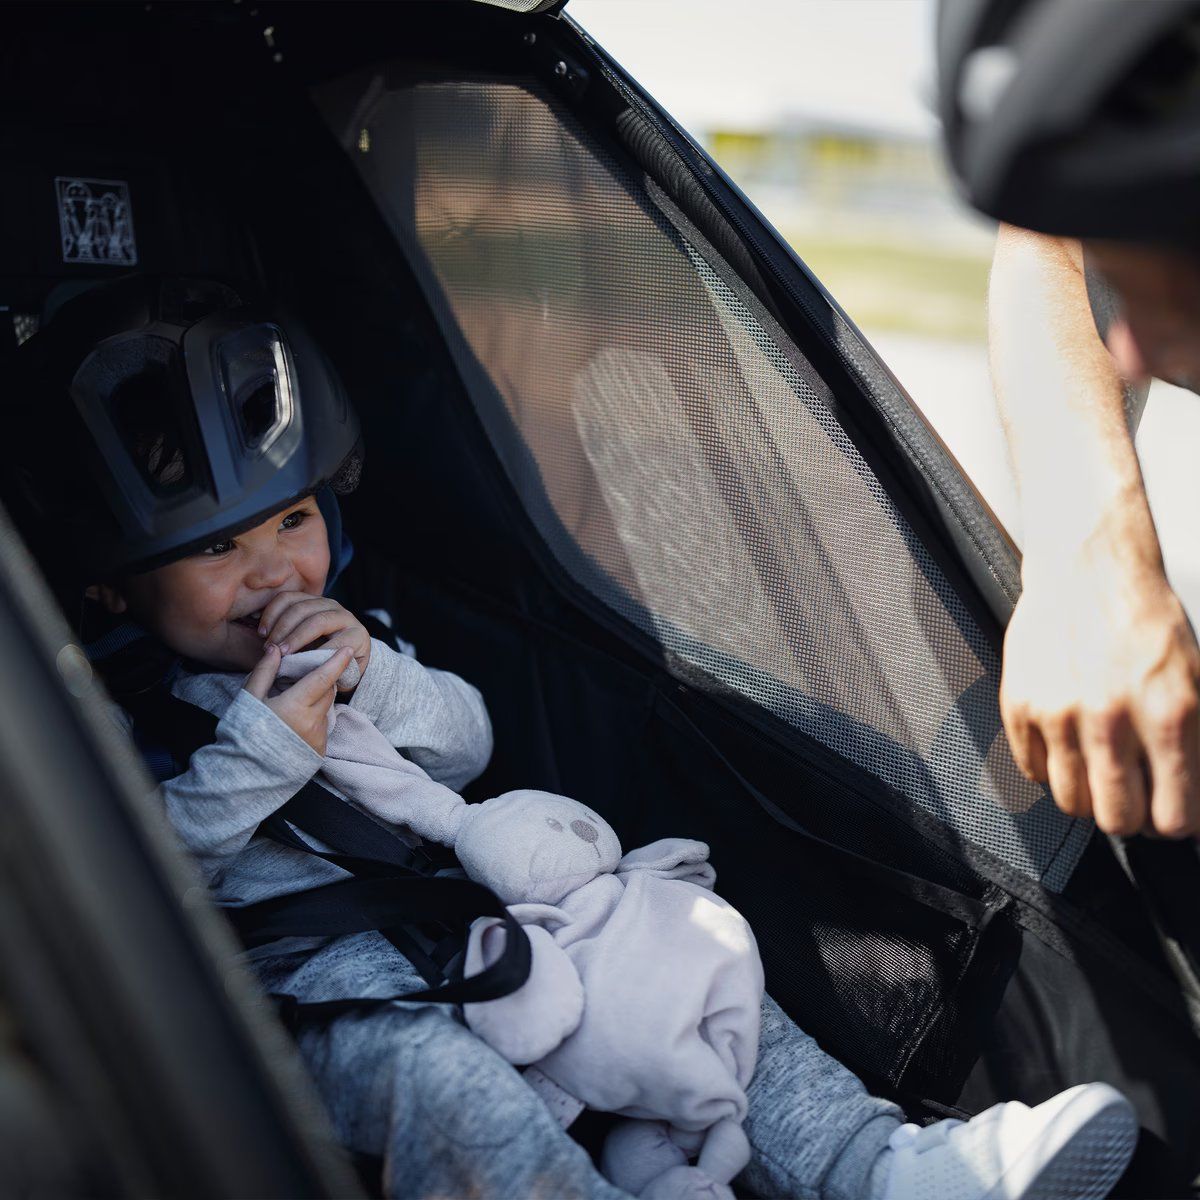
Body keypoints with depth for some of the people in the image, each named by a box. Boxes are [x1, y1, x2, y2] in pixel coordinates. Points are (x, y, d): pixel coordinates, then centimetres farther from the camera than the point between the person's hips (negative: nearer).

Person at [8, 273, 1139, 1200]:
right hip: (300, 972, -6)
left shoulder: (332, 637, 20)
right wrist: (261, 749, -19)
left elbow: (466, 746, 14)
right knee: (432, 1071, -37)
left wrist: (373, 675, -5)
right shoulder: (105, 709, 1)